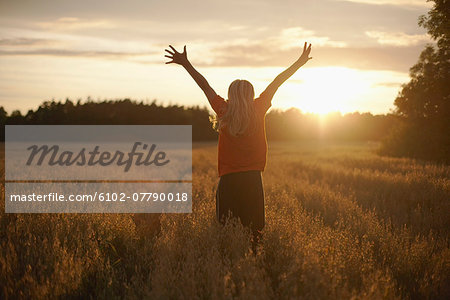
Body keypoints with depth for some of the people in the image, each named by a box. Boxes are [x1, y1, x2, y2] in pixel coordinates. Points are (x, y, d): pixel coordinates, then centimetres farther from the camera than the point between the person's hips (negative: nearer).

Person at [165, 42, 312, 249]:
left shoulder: (224, 111, -1)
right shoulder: (258, 110, 1)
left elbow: (204, 85, 5)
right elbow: (277, 82, 9)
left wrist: (185, 63, 12)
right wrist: (300, 62, 17)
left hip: (228, 179, -1)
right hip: (253, 178, 1)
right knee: (254, 229, 4)